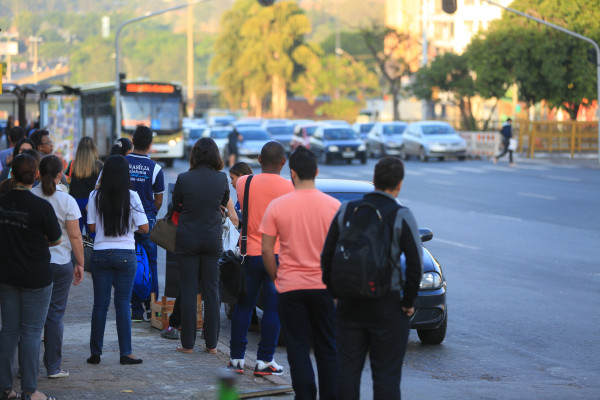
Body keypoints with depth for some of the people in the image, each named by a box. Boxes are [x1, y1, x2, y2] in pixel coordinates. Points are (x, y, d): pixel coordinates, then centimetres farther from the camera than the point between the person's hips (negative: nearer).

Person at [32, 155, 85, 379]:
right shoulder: (66, 201, -8)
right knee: (55, 313, 4)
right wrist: (80, 263, 3)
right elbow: (75, 237, -7)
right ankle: (53, 367, 7)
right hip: (60, 263, -2)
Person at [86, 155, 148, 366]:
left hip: (101, 254, 1)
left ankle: (95, 352, 10)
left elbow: (91, 227, 0)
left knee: (100, 304, 7)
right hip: (125, 255, -1)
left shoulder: (95, 196, -3)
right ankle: (125, 353, 4)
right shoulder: (131, 197, -6)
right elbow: (144, 228, -6)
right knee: (123, 304, 4)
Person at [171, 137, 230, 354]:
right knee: (212, 291, 8)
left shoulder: (184, 179, -11)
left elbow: (176, 206, 3)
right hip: (213, 239, 2)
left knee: (188, 291, 4)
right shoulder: (221, 178, -6)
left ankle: (188, 343, 6)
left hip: (187, 239, -2)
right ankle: (212, 343, 11)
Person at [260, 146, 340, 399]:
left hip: (291, 286, -1)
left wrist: (276, 278, 9)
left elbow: (266, 250, -5)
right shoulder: (334, 206, -4)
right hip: (325, 285, 1)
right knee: (328, 349, 9)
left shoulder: (277, 206, -6)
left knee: (298, 350, 5)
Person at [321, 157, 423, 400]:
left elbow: (326, 256, 6)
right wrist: (408, 302, -1)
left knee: (347, 370, 9)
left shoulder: (346, 211, 3)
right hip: (387, 306, -3)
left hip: (349, 305, 3)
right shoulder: (401, 216, -8)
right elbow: (415, 263, -11)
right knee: (386, 374, 1)